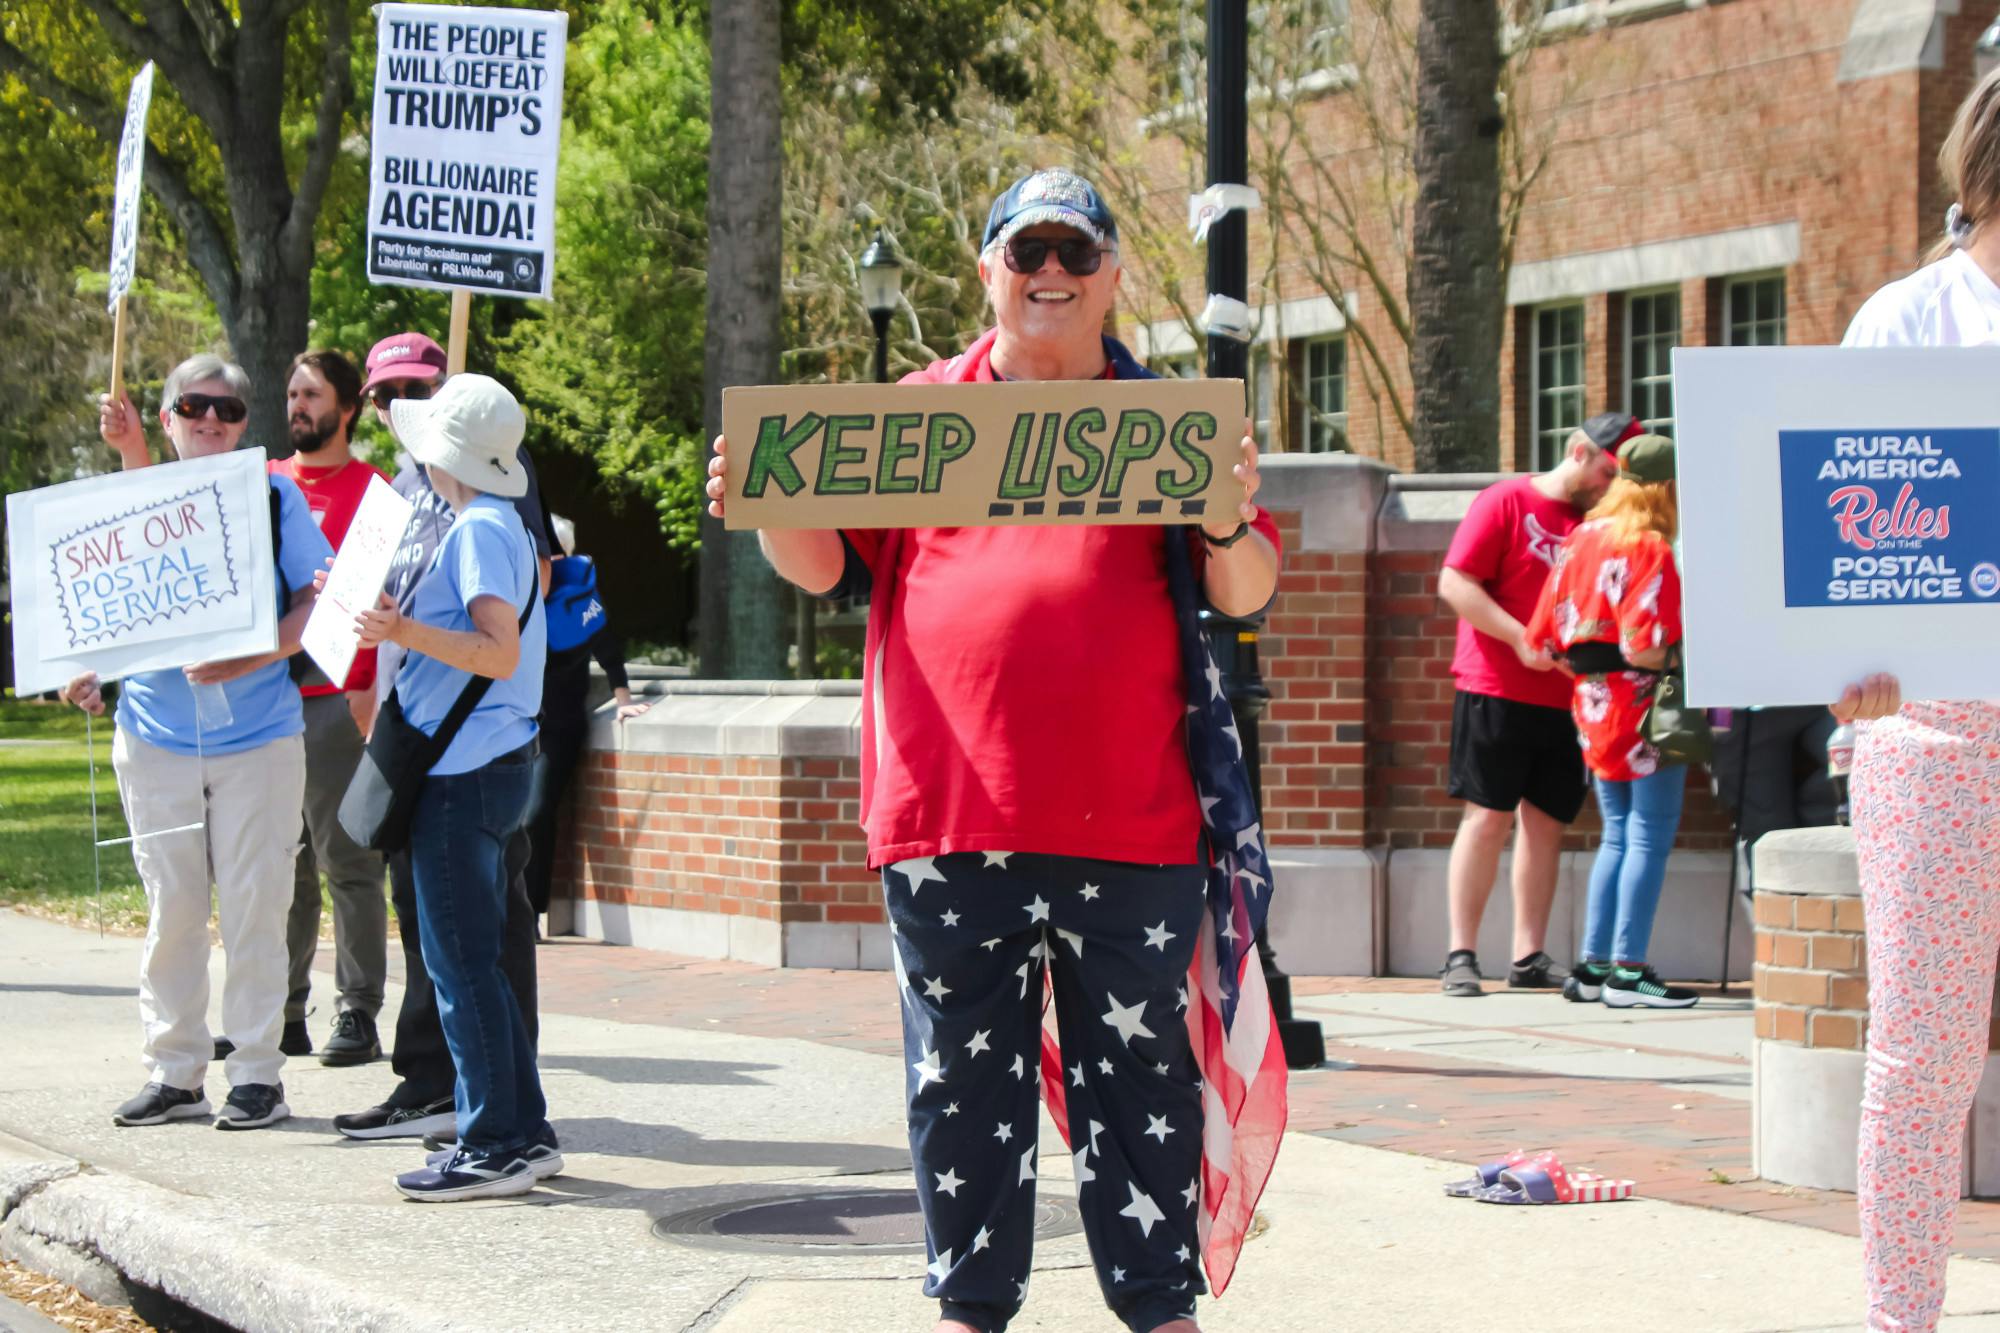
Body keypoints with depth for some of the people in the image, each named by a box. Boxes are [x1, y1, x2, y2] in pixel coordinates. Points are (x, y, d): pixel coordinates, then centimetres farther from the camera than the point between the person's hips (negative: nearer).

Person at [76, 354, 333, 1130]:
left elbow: (314, 601, -5)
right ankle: (172, 1072, 13)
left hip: (258, 736, -2)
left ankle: (257, 1073, 6)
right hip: (156, 737, 2)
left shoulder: (274, 495, 2)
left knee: (253, 907, -1)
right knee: (172, 908, 6)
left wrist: (251, 659, -17)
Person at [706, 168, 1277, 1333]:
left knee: (1140, 1079, 5)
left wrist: (1228, 524, -17)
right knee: (965, 1080, 9)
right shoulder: (920, 411, 12)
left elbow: (1250, 598, 5)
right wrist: (768, 507, -8)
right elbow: (830, 563, 13)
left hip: (1130, 822, -1)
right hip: (950, 818, 1)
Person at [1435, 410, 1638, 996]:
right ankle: (1461, 955, -2)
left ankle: (1529, 957, 11)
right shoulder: (1507, 501, -3)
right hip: (1495, 690, -6)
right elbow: (1455, 583, -10)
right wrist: (1520, 640, -17)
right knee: (1487, 817, -5)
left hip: (1562, 699, 6)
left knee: (1545, 822, 6)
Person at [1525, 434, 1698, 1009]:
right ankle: (1627, 970, -5)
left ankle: (1593, 965, 14)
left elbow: (1545, 637, 8)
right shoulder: (1651, 549, -14)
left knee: (1618, 836, 15)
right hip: (1643, 704, -8)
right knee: (1650, 837, -2)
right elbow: (1645, 648, -23)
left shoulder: (1582, 537, 8)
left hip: (1592, 704, 8)